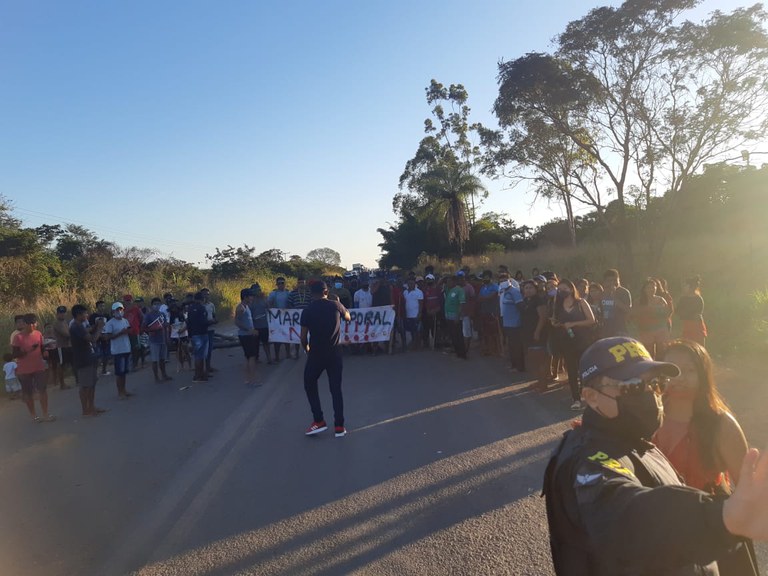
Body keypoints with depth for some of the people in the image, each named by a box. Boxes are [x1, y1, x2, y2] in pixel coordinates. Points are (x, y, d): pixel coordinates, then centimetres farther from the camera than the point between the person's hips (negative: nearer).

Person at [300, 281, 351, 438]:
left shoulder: (307, 310, -6)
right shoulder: (335, 305, -3)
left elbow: (303, 337, -5)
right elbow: (348, 317, 18)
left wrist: (306, 348, 14)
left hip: (315, 354, -1)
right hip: (334, 353, 1)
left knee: (310, 385, 18)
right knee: (336, 389, 10)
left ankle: (319, 421, 13)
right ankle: (339, 426, 9)